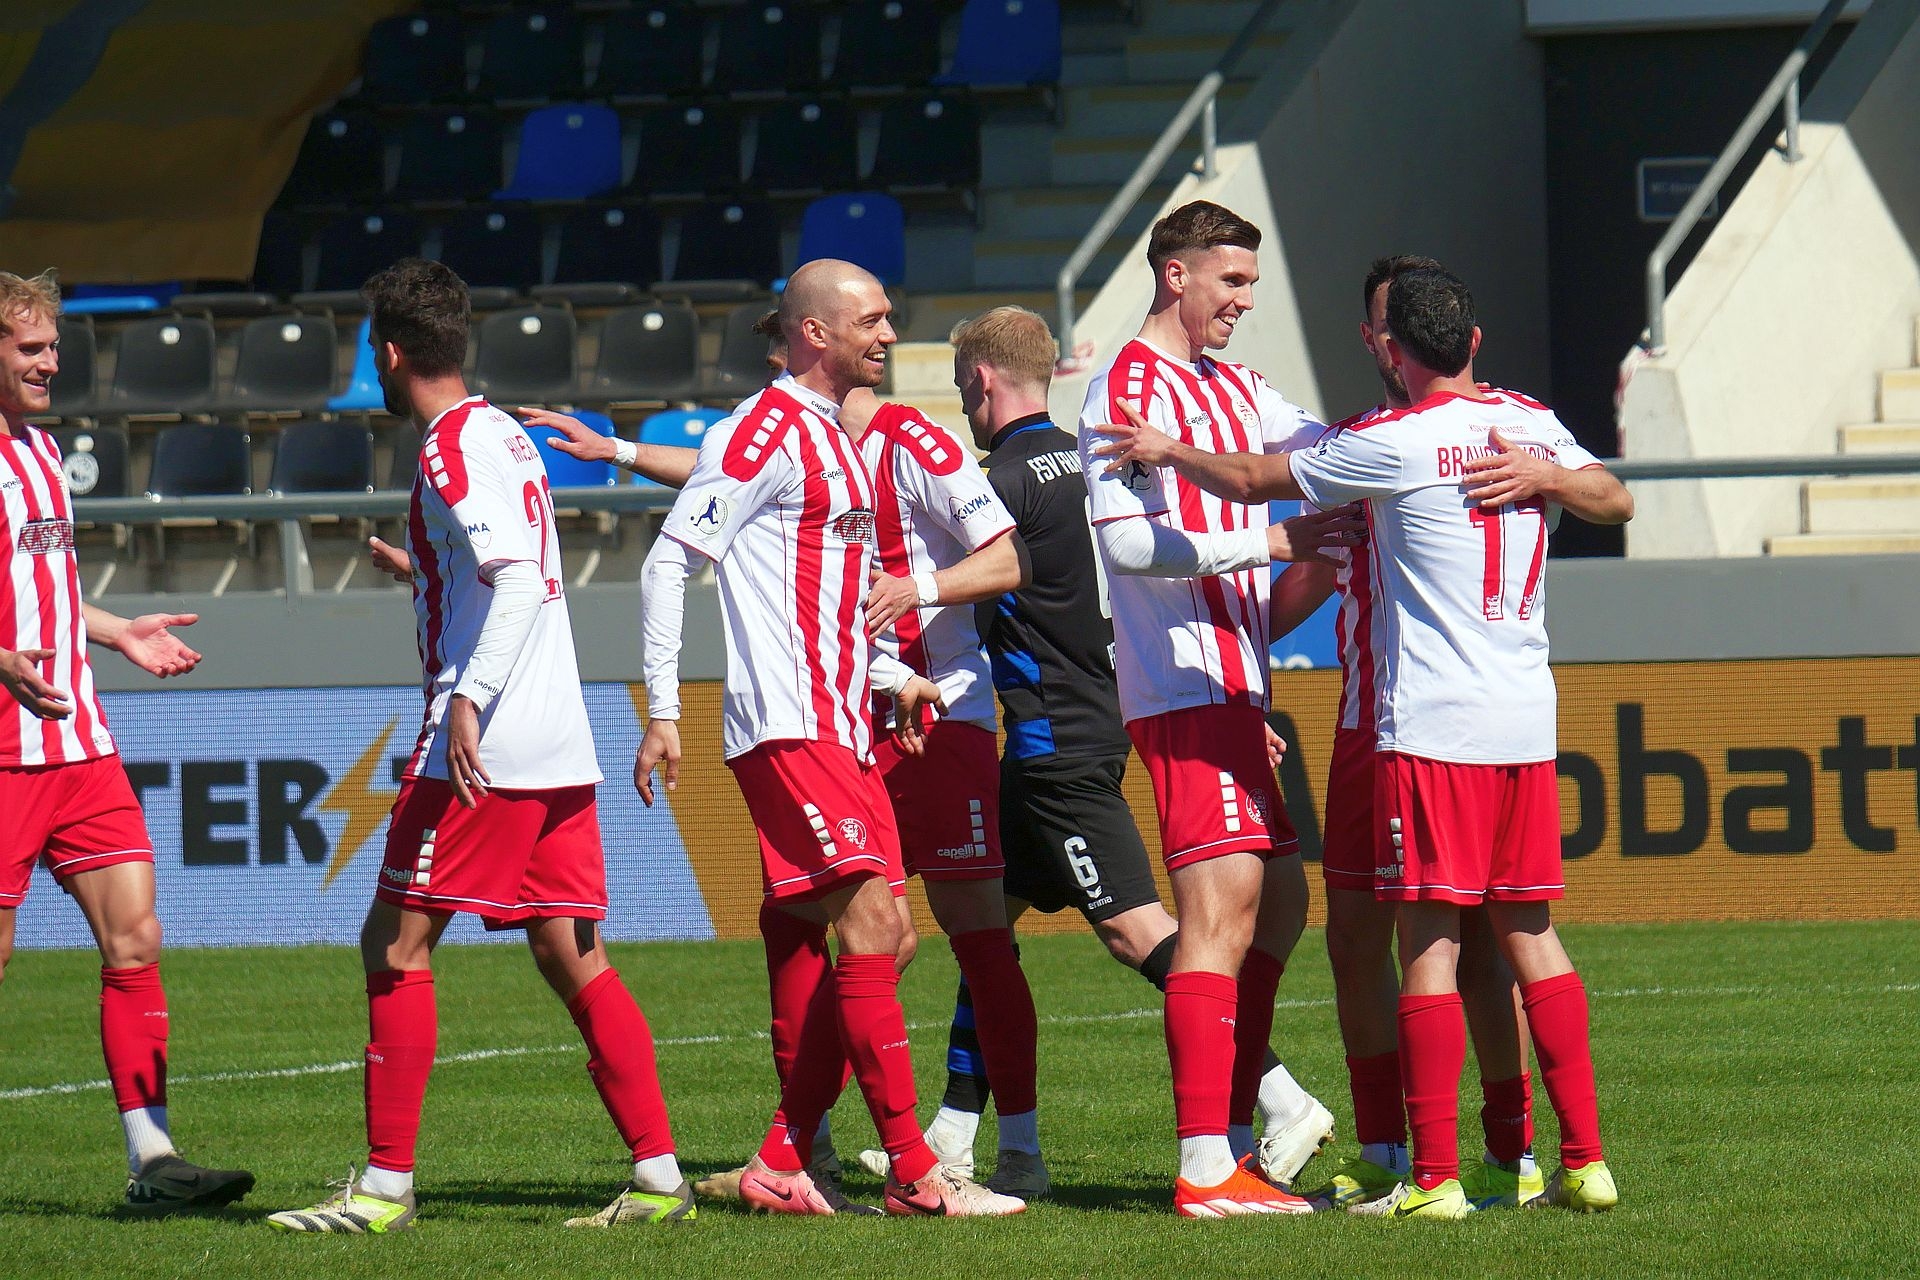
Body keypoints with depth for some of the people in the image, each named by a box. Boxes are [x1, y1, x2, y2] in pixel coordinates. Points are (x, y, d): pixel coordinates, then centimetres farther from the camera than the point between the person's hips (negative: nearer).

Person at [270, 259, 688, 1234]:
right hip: (560, 748, 9)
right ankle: (658, 1176, 3)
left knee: (396, 945, -4)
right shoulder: (503, 434, 18)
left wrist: (468, 701, -29)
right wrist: (418, 572, 39)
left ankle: (386, 1184, -4)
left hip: (483, 749, -9)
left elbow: (519, 581, -23)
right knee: (573, 961, 8)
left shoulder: (453, 450, -10)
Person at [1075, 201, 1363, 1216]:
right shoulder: (1130, 387, -9)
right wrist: (1268, 542, -18)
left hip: (1234, 682, 10)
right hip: (1184, 685, -10)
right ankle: (1205, 1169, -17)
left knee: (1277, 903, 13)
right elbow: (1126, 540, -18)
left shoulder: (1233, 388, 19)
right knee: (1222, 906, -15)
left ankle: (1233, 1141, 18)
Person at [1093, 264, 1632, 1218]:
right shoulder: (1533, 426, 9)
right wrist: (1546, 475, 10)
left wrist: (1167, 452, 19)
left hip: (1430, 726, -6)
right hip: (1527, 720, 6)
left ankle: (1435, 1176, -8)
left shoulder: (1393, 444, -7)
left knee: (1429, 942, -5)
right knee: (1529, 934, 11)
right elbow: (1616, 501, 25)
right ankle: (1583, 1159, 8)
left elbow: (1254, 480, 3)